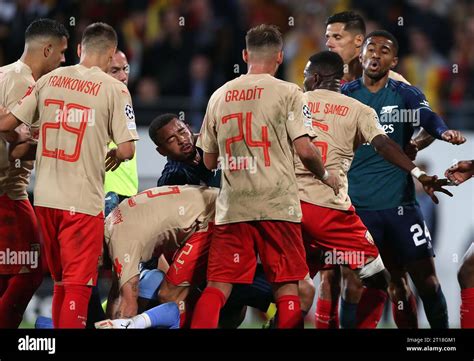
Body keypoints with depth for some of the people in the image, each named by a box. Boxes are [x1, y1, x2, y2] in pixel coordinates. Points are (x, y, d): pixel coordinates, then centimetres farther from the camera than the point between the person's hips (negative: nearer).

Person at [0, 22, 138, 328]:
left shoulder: (49, 80, 5)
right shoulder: (114, 89, -6)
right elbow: (127, 149, -12)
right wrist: (115, 157, 10)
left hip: (45, 198, 5)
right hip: (82, 200, -5)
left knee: (62, 282, 18)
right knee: (78, 285, 0)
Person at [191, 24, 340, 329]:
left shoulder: (220, 95, 12)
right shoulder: (287, 92, -2)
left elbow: (209, 161, 16)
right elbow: (305, 149, -9)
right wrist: (326, 176, 10)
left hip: (232, 206, 3)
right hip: (277, 203, -3)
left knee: (218, 286, 2)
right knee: (287, 285, 5)